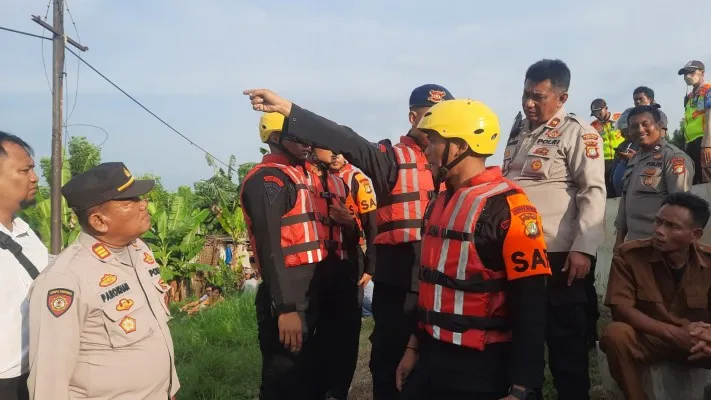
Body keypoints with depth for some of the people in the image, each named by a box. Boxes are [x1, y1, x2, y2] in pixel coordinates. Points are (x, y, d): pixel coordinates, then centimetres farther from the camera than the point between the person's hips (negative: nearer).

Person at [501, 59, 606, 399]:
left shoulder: (578, 133, -6)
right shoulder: (518, 131, 15)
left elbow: (593, 192, -13)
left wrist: (583, 248, -21)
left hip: (559, 255, -7)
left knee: (565, 341, 4)